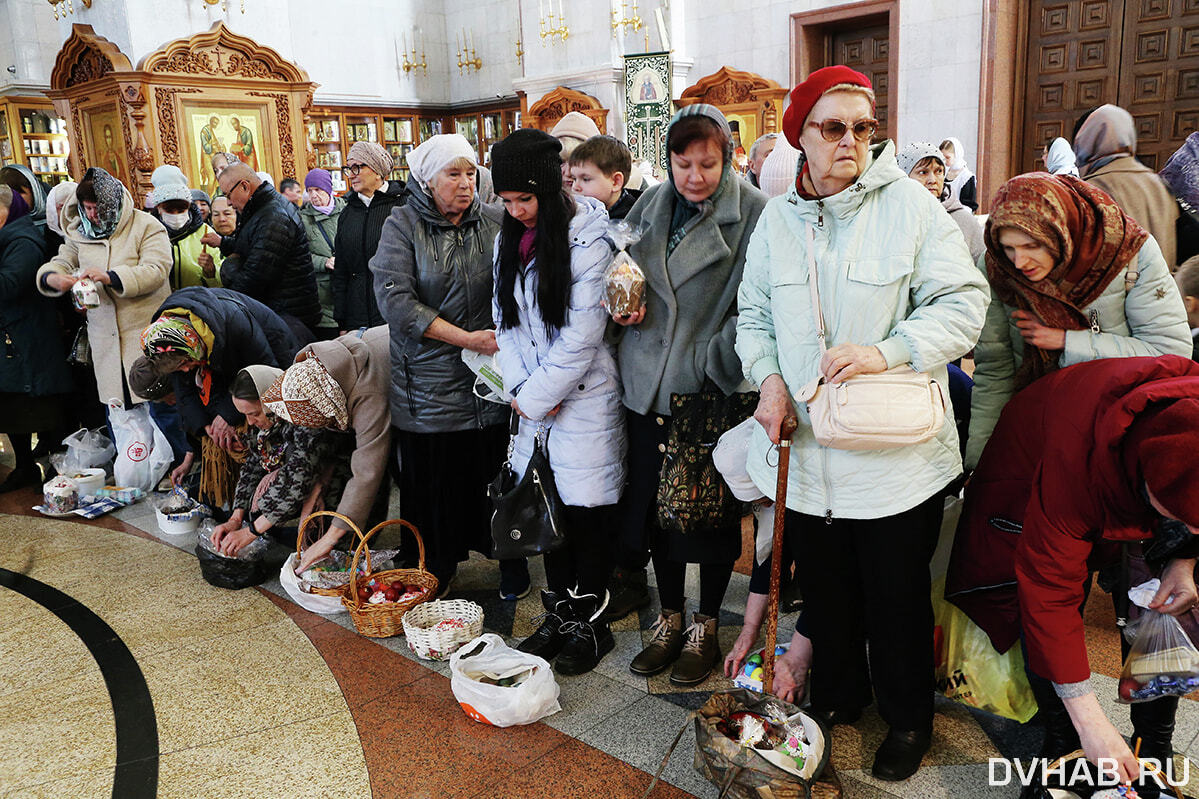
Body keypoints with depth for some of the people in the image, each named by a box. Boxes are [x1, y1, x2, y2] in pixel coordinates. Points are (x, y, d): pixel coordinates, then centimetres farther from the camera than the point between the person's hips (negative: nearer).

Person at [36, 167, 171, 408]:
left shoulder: (146, 226, -5)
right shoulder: (80, 232, 13)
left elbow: (157, 270, -16)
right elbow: (63, 262, 16)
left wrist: (110, 277, -26)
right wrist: (51, 278, -9)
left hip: (146, 332, -5)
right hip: (104, 335, 5)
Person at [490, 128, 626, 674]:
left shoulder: (590, 239, -14)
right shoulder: (510, 237, 8)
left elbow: (581, 335, -17)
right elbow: (505, 316, 9)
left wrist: (536, 398, -11)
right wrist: (520, 387, -3)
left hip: (585, 398, -6)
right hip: (533, 398, 6)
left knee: (586, 512, 2)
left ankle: (590, 624, 19)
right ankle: (559, 614, 28)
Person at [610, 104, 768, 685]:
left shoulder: (753, 213, -10)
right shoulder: (650, 206, 8)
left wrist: (713, 362, -20)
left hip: (714, 392, -5)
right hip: (649, 387, 5)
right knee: (657, 506, 13)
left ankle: (706, 627, 28)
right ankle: (669, 620, 32)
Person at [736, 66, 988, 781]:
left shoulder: (911, 205, -7)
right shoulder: (777, 218, 6)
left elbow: (965, 302, -10)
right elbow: (754, 314, 13)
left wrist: (887, 351, -24)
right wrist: (769, 376, -5)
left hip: (897, 458, -3)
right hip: (807, 451, 4)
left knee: (898, 597, 12)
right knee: (825, 589, 20)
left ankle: (908, 721, 37)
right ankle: (837, 697, 45)